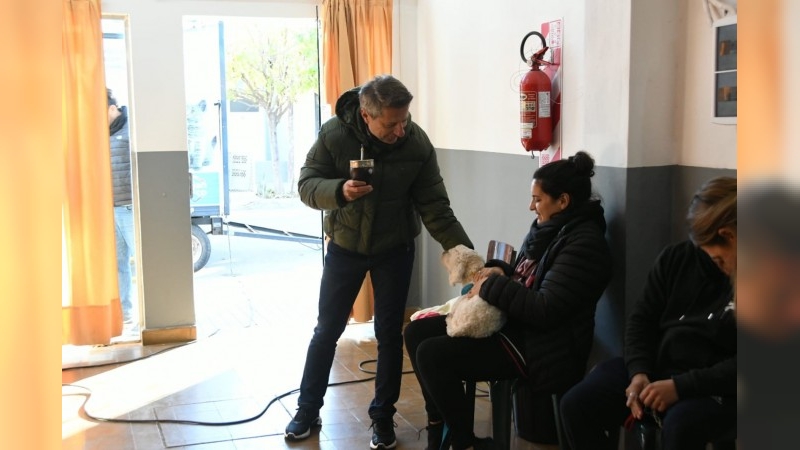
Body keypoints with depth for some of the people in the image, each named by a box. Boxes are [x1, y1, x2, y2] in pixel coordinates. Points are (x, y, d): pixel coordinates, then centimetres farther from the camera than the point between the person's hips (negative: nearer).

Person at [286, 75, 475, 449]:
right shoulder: (334, 134, -20)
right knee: (327, 330, 9)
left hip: (394, 250, 0)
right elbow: (306, 185, -17)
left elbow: (435, 207, -15)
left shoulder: (417, 143, -18)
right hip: (345, 247, 0)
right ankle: (307, 410, 24)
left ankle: (383, 416, 22)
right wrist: (339, 191, -38)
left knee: (389, 334, 6)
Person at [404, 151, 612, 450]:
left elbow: (545, 310, -25)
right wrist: (499, 273, 2)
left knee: (432, 354, -20)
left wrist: (491, 288, -16)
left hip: (536, 346, -10)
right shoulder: (548, 227, 9)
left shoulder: (583, 243, -19)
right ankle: (440, 426, 19)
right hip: (510, 322, 10)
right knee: (417, 332, 6)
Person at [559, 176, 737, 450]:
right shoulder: (676, 258, 4)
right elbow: (642, 319, 8)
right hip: (655, 367, 5)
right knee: (576, 406, -16)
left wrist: (680, 386, -24)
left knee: (680, 426, -38)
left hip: (715, 387, -5)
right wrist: (639, 372, -9)